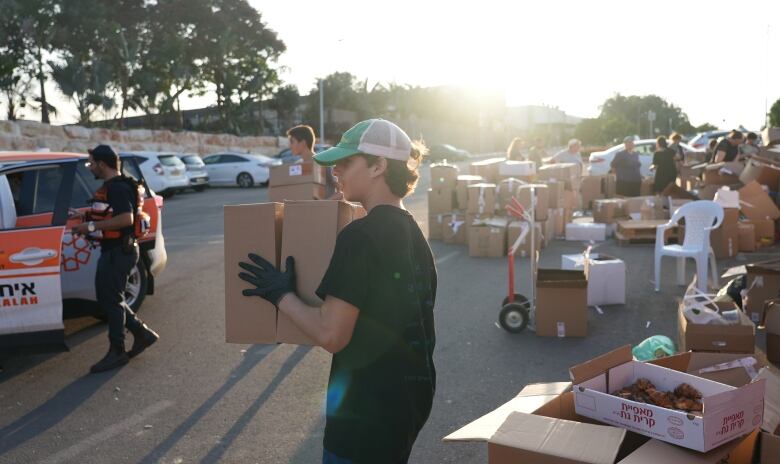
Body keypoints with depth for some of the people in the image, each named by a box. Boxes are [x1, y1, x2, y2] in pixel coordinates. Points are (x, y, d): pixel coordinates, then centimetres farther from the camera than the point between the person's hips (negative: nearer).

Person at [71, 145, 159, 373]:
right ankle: (142, 333, 22)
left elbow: (126, 218, -30)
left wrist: (92, 226, -27)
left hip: (119, 252, -11)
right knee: (106, 298, 16)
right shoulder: (108, 187, 15)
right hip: (110, 250, 11)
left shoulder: (118, 188, -18)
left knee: (111, 300, -3)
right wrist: (85, 217, 16)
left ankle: (117, 352, 7)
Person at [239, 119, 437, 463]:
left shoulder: (360, 236, -20)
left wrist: (281, 294, -9)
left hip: (368, 410, -9)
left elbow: (330, 334, -23)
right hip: (412, 395, 9)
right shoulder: (414, 234, 7)